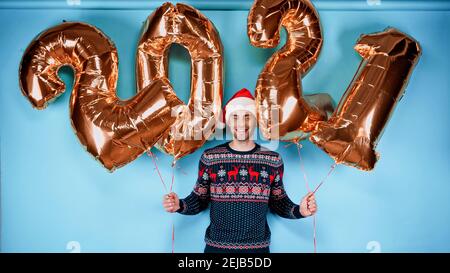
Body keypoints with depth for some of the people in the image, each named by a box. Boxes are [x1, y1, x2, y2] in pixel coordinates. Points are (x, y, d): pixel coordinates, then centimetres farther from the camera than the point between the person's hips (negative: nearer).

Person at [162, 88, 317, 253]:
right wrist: (179, 206, -17)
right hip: (216, 246, -1)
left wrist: (299, 210, -14)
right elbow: (200, 200, 1)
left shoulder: (273, 160, -4)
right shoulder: (209, 158, -6)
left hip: (258, 247, 1)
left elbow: (279, 203, 4)